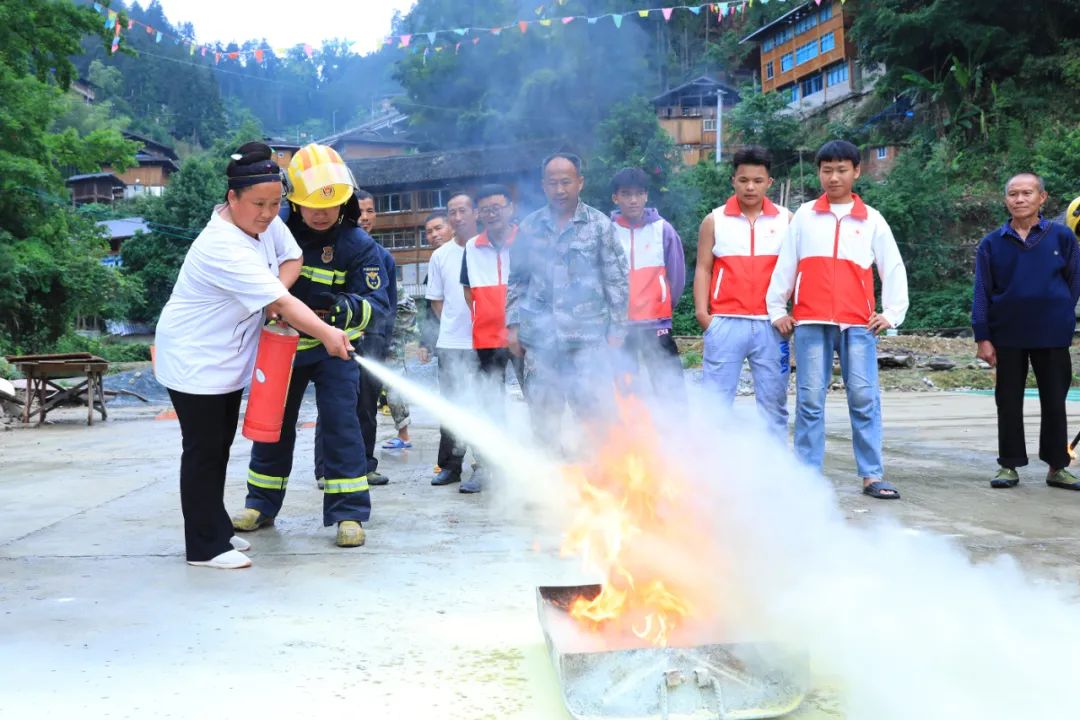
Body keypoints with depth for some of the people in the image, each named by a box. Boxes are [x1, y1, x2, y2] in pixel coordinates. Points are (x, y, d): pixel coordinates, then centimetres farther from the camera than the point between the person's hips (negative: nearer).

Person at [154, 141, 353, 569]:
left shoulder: (264, 220, -5)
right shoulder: (222, 247, -30)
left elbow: (292, 258, 7)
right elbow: (282, 304, -32)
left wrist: (273, 291, -12)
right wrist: (327, 335, -32)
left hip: (229, 358, 9)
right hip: (194, 361, -9)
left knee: (221, 447, 15)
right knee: (204, 451, -3)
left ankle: (217, 532, 26)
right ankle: (205, 546, 5)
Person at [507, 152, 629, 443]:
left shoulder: (600, 225, 2)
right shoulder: (529, 228, 9)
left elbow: (617, 281, 3)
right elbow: (516, 281, 15)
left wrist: (617, 329, 0)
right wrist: (512, 325, 8)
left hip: (588, 335, -3)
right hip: (539, 336, 3)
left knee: (594, 408, -7)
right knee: (543, 413, 8)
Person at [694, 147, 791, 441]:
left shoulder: (786, 220, 9)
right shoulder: (714, 221, 8)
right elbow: (703, 268, 6)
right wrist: (701, 310, -6)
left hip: (770, 324, 1)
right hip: (725, 323, -1)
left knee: (773, 400, 7)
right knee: (716, 400, 0)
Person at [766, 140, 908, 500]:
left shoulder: (872, 220, 10)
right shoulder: (803, 216, 11)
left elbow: (893, 269, 12)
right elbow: (784, 265, 12)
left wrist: (892, 313, 5)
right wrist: (776, 309, 9)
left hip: (858, 324, 0)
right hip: (810, 323, 0)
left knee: (864, 398, -3)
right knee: (810, 400, 0)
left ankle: (872, 475, 3)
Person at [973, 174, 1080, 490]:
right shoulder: (992, 243, 1)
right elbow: (981, 293, 0)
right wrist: (983, 338, -5)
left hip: (1052, 336, 0)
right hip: (1007, 337, 1)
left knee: (1054, 402, 8)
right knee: (1009, 403, 7)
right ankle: (1010, 465, 16)